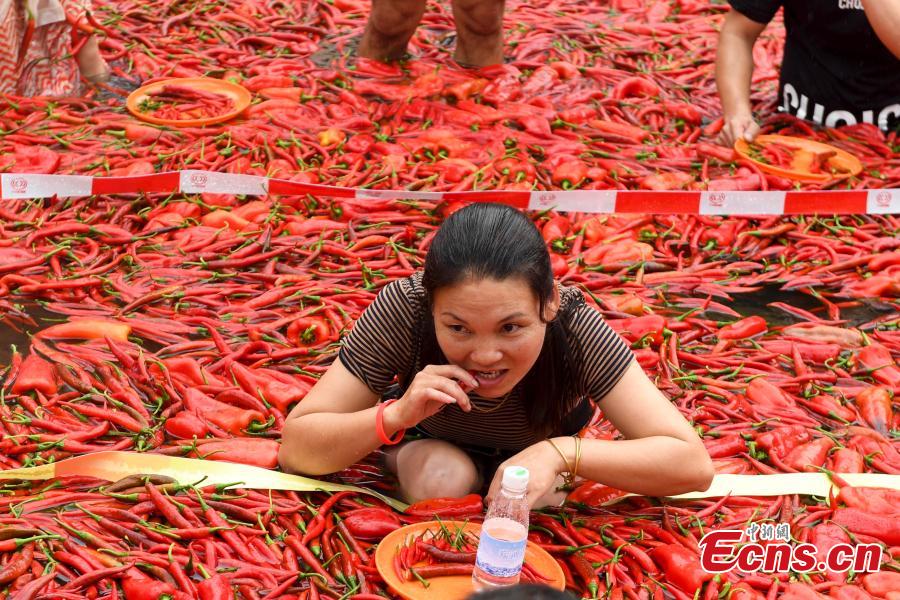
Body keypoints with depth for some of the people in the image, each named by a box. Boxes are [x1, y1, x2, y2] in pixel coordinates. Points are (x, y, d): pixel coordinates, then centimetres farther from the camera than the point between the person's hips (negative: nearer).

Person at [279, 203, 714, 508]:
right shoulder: (403, 309, -35)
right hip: (434, 449, -2)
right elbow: (295, 447, -30)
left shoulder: (573, 327, -35)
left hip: (537, 455, 2)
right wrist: (396, 415, -47)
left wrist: (558, 452, -47)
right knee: (443, 478, -32)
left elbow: (694, 465, -35)